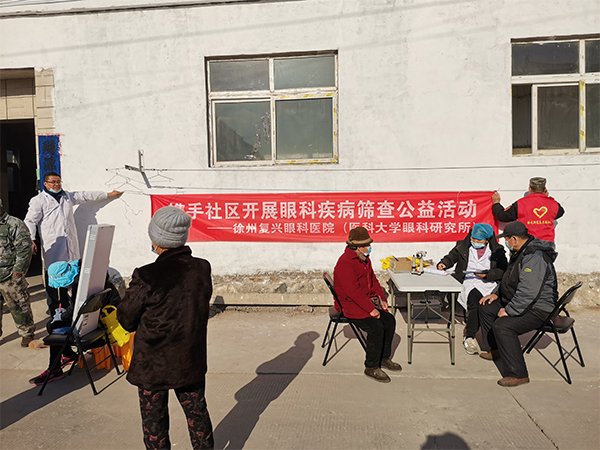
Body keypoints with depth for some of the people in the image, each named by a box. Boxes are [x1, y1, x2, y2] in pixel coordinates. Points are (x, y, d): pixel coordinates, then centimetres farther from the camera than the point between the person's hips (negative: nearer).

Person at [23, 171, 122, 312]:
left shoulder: (68, 196, 18)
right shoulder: (38, 200, 2)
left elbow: (86, 195, 22)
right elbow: (30, 221, -1)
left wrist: (108, 194, 22)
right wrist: (31, 240, -11)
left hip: (70, 244, 5)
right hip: (52, 246, -5)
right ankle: (53, 307, 12)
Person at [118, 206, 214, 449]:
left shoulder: (146, 277, -24)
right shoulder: (202, 269, -11)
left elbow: (126, 321, -11)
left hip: (153, 365, -4)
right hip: (192, 361, 4)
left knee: (154, 421, 18)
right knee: (197, 413, 23)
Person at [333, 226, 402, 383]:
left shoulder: (365, 259, 10)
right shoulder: (345, 263, -22)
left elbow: (373, 280, 19)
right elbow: (353, 291, -28)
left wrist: (382, 299, 6)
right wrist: (371, 309, -26)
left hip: (368, 301, 9)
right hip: (350, 305, -9)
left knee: (389, 320, -3)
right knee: (376, 327, -24)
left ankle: (385, 358, 16)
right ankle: (371, 367, -8)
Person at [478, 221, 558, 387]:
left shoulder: (535, 257, -26)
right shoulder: (519, 252, 9)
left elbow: (528, 292, -33)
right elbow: (509, 279, 25)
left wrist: (509, 311, -26)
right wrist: (496, 293, 15)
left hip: (536, 310, -11)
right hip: (517, 302, 11)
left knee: (502, 325, -29)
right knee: (486, 309, 14)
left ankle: (518, 374, -19)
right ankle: (497, 349, 29)